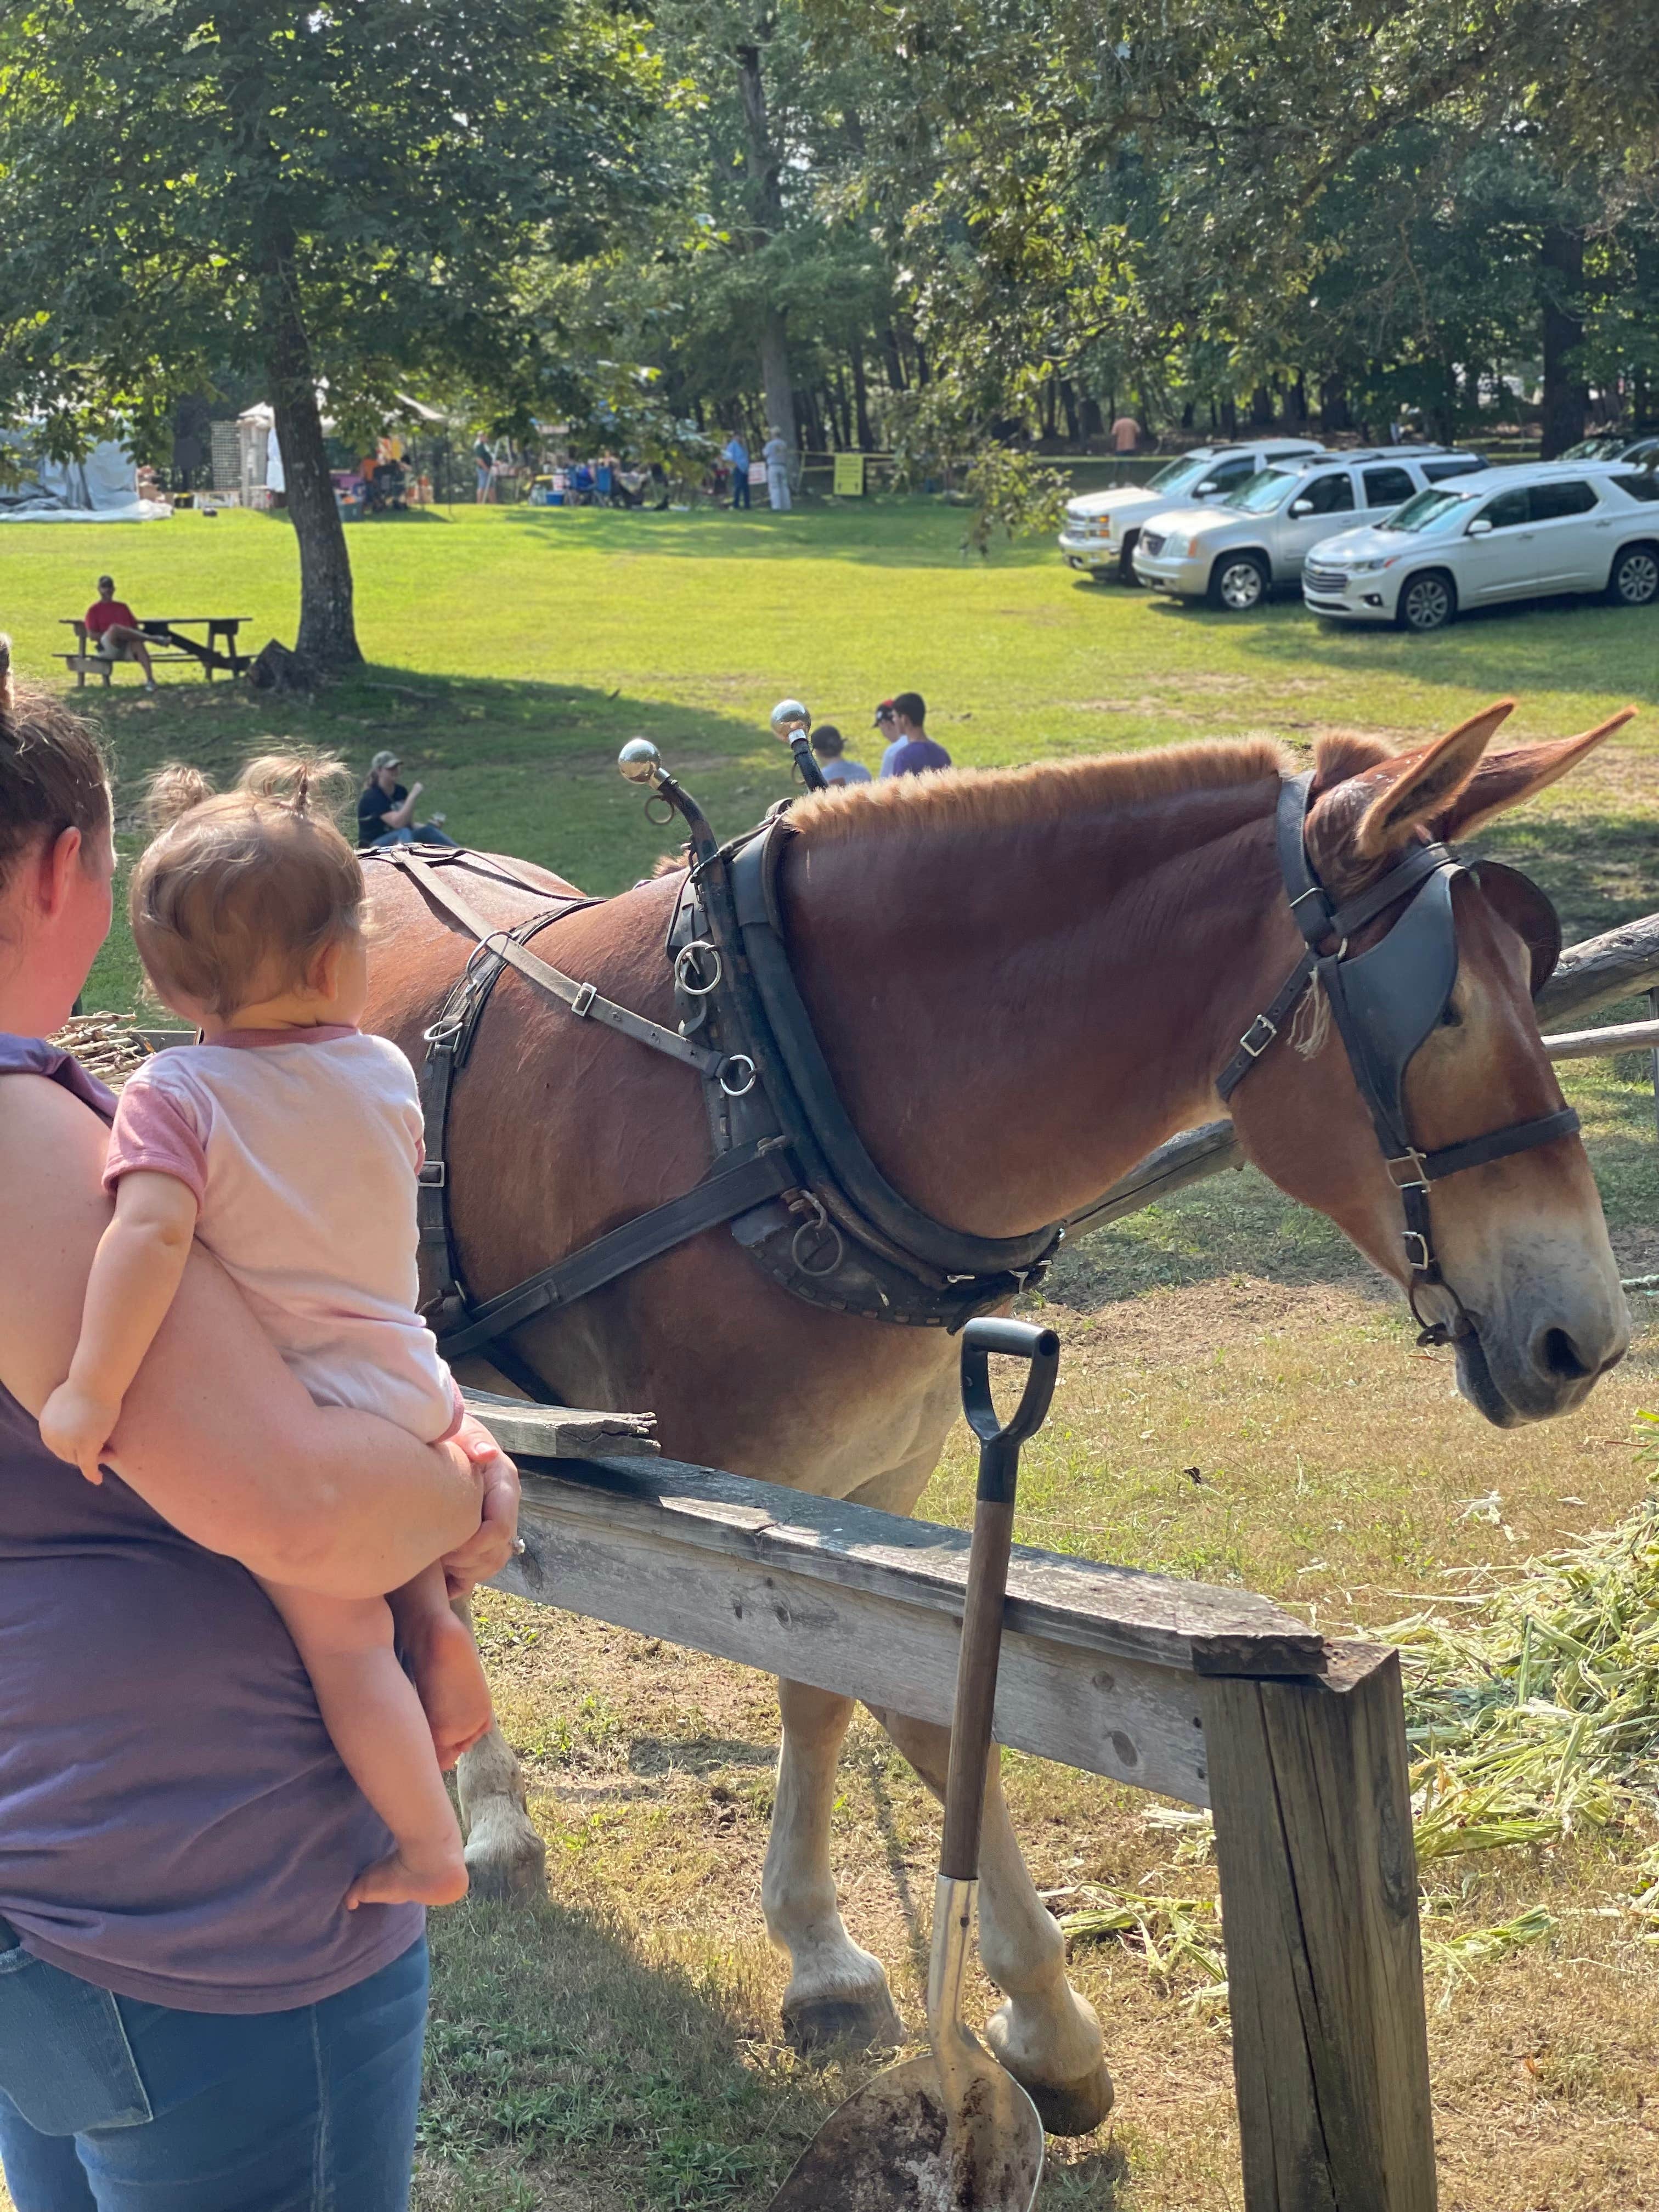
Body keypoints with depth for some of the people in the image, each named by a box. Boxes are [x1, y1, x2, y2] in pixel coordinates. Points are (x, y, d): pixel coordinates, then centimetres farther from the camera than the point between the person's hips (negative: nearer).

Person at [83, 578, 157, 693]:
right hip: (108, 650, -3)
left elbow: (135, 626, 22)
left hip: (128, 647, 3)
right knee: (114, 628, -36)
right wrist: (111, 635, -11)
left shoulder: (123, 606, 26)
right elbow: (92, 635, 1)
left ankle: (150, 679, -48)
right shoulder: (94, 610, 13)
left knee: (138, 643, -35)